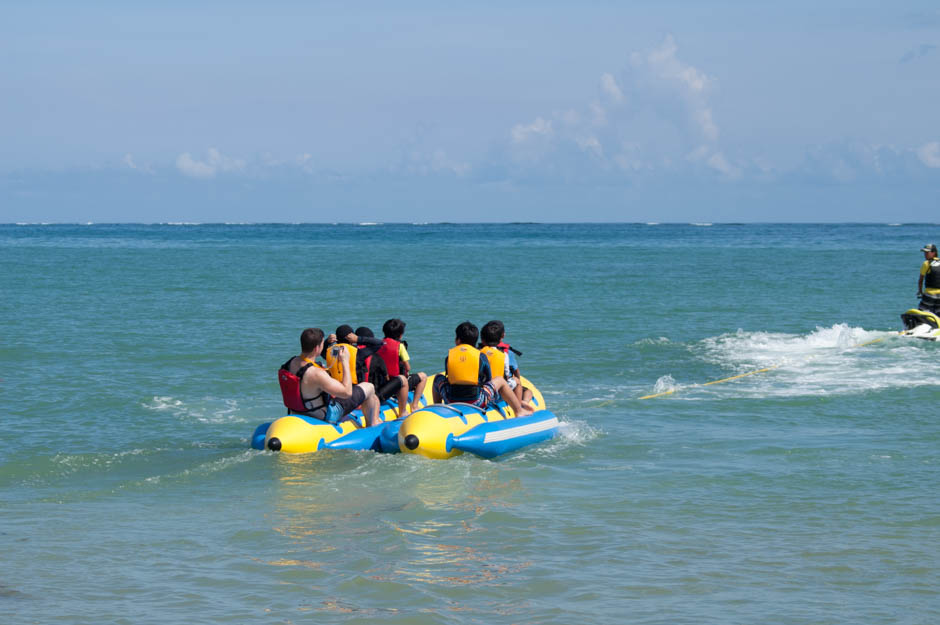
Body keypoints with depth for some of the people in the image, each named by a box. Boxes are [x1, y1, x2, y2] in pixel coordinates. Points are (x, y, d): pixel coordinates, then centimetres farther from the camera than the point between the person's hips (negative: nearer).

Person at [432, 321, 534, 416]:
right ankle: (519, 411, 26)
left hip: (450, 402, 1)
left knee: (438, 378, 30)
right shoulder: (481, 357, 1)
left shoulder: (449, 356, 3)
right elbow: (489, 381, 9)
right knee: (500, 380, 23)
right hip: (476, 402, -1)